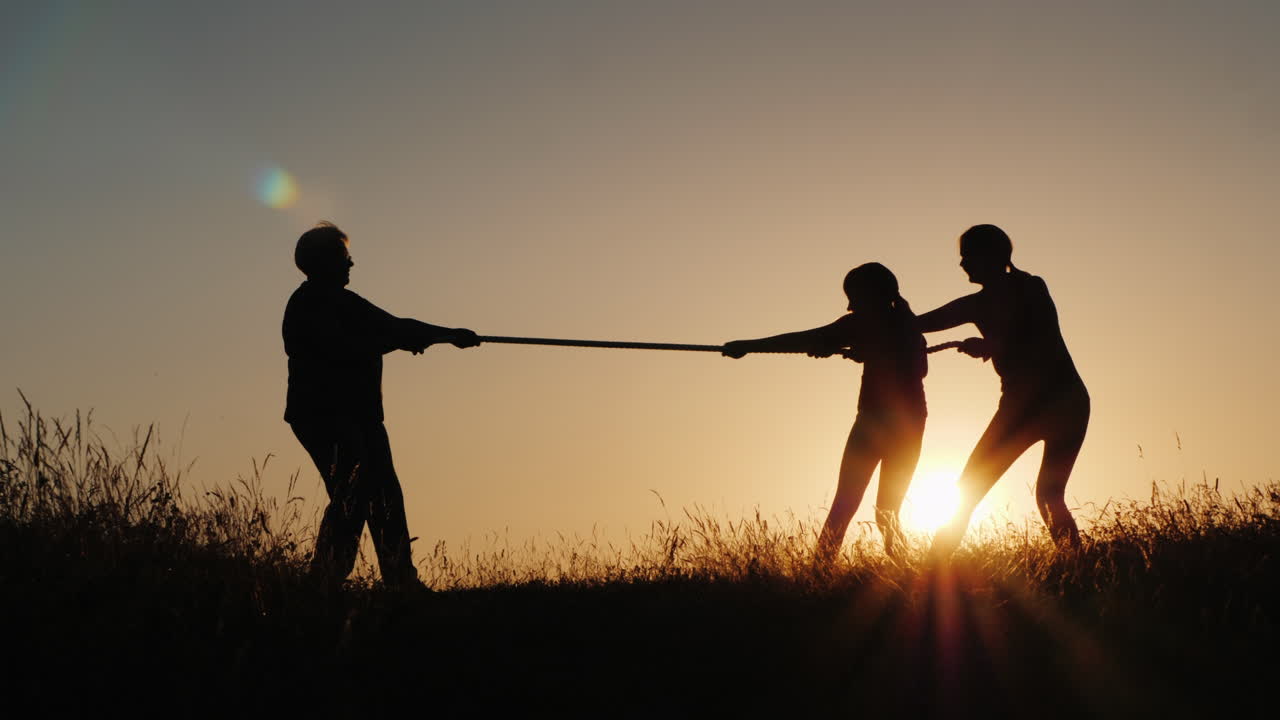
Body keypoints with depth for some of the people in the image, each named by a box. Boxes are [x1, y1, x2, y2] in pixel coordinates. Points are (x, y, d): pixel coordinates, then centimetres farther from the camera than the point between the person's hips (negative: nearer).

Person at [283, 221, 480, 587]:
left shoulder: (343, 301, 20)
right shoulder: (306, 306, -10)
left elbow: (392, 325, 23)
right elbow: (343, 349, -21)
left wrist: (449, 334, 16)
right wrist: (400, 339, -13)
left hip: (359, 413, 9)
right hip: (322, 415, -9)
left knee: (385, 495, 5)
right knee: (352, 494, -20)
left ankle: (402, 583, 8)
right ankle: (324, 581, -18)